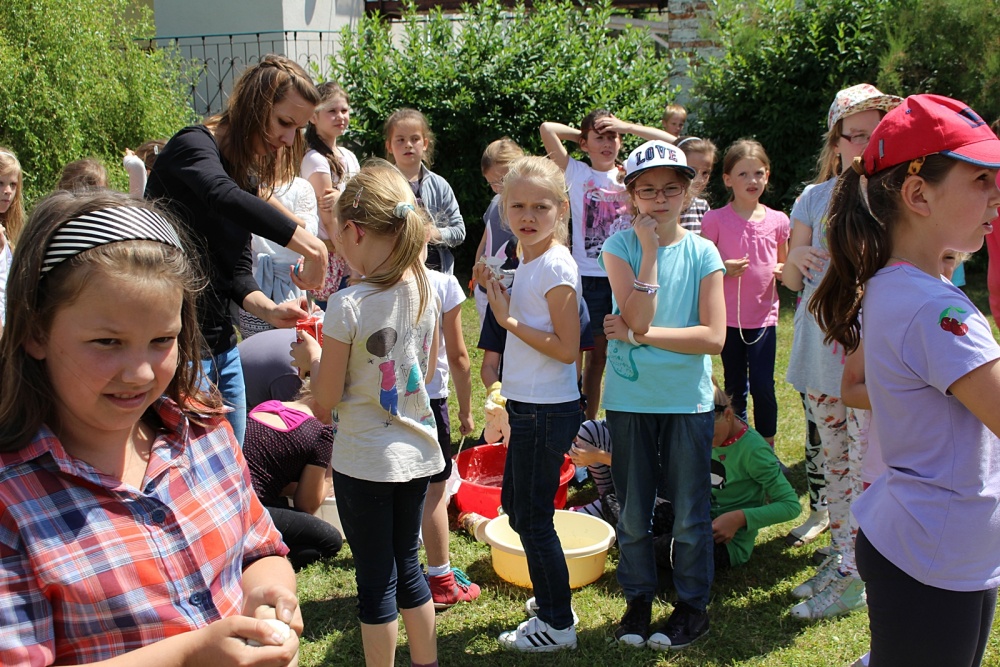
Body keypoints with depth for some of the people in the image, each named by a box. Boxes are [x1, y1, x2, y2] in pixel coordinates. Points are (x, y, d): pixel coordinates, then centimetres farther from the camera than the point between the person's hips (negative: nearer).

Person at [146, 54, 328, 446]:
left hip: (223, 348, 9)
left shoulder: (247, 174, 12)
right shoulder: (193, 147, -13)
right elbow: (224, 199, -37)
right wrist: (309, 246, -40)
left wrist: (269, 310, -11)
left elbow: (237, 271, 8)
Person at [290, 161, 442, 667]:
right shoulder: (426, 291, -2)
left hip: (364, 460, -6)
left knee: (376, 578, 8)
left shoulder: (348, 306, -20)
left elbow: (327, 397, -13)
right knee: (406, 565, 21)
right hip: (417, 449, 6)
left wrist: (311, 358, 6)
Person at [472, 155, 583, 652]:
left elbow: (566, 348, -22)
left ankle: (557, 625, 18)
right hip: (529, 406, 10)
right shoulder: (529, 261, 9)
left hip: (546, 411, -10)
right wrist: (498, 294, 3)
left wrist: (508, 318, -19)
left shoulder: (556, 265, -18)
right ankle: (551, 600, 36)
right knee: (515, 506, 21)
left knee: (534, 517, 2)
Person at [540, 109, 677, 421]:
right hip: (590, 276, -1)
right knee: (596, 354, 6)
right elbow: (547, 129, -6)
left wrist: (627, 126, 0)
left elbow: (671, 143, 0)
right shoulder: (578, 173, 3)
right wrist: (583, 134, 8)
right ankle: (589, 423, 16)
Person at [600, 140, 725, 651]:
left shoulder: (702, 253, -2)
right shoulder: (621, 247, -3)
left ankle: (692, 604, 27)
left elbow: (713, 337, -11)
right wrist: (649, 249, -17)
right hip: (630, 398, 1)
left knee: (689, 513, 9)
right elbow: (638, 318, -17)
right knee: (632, 512, 13)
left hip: (687, 400, 0)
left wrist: (638, 335, -16)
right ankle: (638, 599, 31)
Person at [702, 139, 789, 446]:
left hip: (764, 315, 1)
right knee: (735, 388, 11)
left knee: (763, 387, -2)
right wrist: (724, 268, -20)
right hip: (728, 316, -1)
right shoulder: (715, 220, -5)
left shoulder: (778, 221, 3)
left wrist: (782, 270, -6)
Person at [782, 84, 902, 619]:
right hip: (822, 353, 4)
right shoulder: (815, 199, 7)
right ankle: (840, 555, 31)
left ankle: (850, 578, 13)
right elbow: (791, 280, 11)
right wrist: (798, 258, -12)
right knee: (833, 459, 15)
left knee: (866, 467, 0)